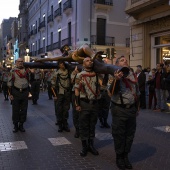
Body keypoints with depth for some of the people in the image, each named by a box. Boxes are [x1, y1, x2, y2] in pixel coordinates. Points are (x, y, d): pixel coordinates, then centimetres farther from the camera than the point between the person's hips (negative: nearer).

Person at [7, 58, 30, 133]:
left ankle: (21, 124, 20)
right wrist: (10, 94, -8)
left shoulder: (26, 70, 8)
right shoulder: (13, 71, -2)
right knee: (15, 110, 4)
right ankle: (15, 125, 16)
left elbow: (29, 81, 16)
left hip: (25, 92, 3)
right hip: (16, 92, -3)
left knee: (24, 110, 8)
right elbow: (9, 83, -3)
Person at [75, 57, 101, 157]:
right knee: (83, 126, 5)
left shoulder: (97, 75, 8)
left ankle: (91, 145, 26)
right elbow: (77, 90, -4)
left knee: (92, 125, 12)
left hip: (95, 103, 3)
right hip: (84, 103, -3)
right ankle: (84, 146, 18)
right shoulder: (80, 75, -2)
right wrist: (77, 104, -8)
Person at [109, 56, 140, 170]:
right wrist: (116, 79, -34)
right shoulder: (115, 75, -6)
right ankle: (119, 157, 21)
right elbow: (112, 92, -20)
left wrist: (137, 107, 20)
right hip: (119, 109, -5)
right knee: (119, 134, 5)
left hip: (131, 109, 5)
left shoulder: (133, 75, 10)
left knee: (130, 134, 12)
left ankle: (126, 156, 28)